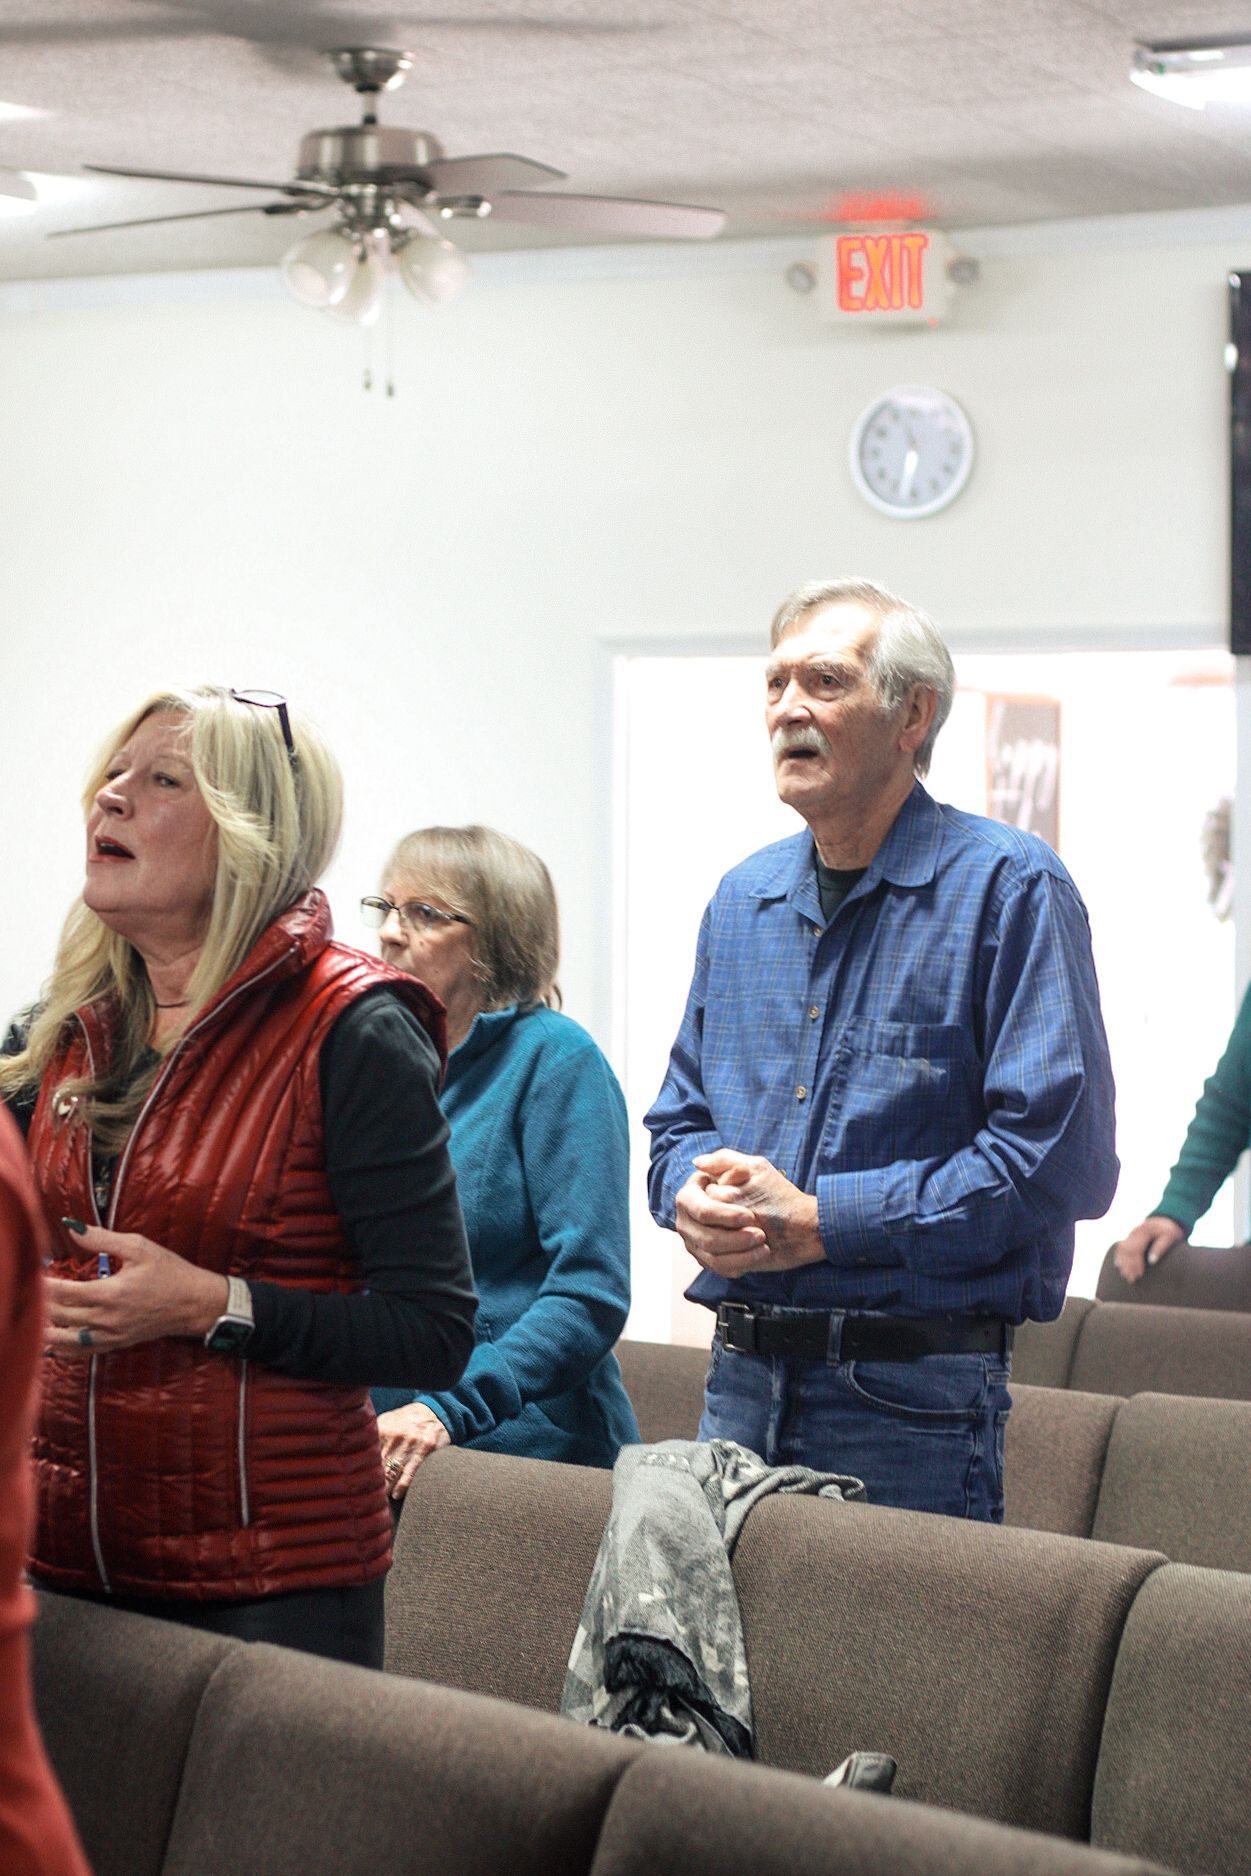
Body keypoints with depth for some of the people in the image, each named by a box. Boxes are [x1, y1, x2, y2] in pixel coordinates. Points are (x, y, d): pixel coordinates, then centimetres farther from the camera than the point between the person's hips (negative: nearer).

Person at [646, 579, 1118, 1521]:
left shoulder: (1009, 887, -8)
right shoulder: (743, 899, 14)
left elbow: (1061, 1157, -16)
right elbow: (681, 1116, 21)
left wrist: (822, 1221, -16)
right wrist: (695, 1197, -4)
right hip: (743, 1379, 6)